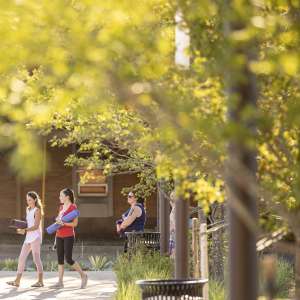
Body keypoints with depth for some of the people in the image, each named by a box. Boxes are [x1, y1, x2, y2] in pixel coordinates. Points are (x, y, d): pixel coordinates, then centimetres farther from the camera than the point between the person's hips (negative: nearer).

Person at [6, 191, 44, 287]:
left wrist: (25, 230, -26)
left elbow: (36, 226, -15)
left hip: (35, 237, -8)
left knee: (36, 258, -5)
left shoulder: (37, 210, -8)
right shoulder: (28, 209, 16)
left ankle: (40, 281, 2)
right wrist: (21, 229, 1)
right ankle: (17, 281, 5)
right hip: (28, 237, 8)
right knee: (21, 258, 4)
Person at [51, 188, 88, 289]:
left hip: (68, 236, -8)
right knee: (60, 259, 3)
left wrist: (63, 223, -23)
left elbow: (75, 223, -13)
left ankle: (83, 275, 8)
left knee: (69, 259, -9)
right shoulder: (61, 207, 15)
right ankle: (60, 281, 4)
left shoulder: (73, 207, -8)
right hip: (59, 236, 8)